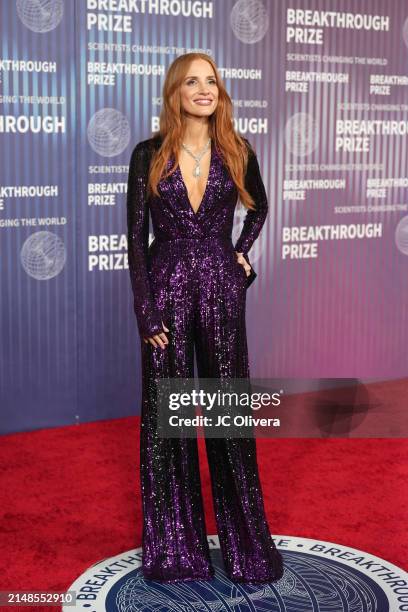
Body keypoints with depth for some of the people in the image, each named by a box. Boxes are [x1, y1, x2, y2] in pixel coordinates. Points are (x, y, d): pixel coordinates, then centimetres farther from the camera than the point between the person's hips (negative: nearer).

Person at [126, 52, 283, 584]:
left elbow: (258, 207, 22)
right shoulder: (149, 155, -3)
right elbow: (136, 236, -3)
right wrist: (146, 312, -9)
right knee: (167, 414, 5)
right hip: (167, 287, -1)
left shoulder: (238, 153, 3)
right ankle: (175, 543, 19)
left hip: (222, 287, 1)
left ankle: (245, 539, 22)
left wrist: (241, 253, 8)